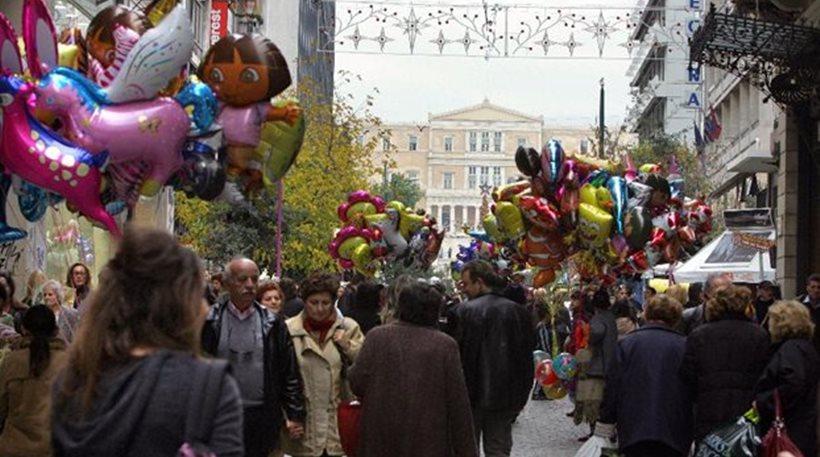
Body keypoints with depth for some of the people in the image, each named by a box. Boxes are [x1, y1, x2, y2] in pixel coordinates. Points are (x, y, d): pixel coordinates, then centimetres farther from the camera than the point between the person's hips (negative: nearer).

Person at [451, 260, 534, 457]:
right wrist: (521, 394, 14)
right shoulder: (519, 312, 1)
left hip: (472, 394, -3)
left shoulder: (463, 311, -13)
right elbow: (528, 353, 6)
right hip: (506, 395, 3)